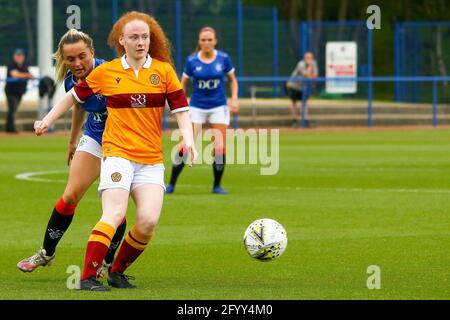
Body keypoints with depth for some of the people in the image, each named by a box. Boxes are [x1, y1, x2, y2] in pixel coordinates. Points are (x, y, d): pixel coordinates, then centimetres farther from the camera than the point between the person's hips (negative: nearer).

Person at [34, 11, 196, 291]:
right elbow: (75, 95, 18)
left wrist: (188, 140, -12)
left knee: (148, 221, -12)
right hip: (118, 154, -2)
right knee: (115, 214, -21)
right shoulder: (106, 72, 3)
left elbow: (180, 109, 4)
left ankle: (117, 271, 10)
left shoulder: (164, 70, 4)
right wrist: (48, 120, 21)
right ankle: (88, 277, -19)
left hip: (152, 160, 2)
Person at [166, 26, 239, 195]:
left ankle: (217, 185, 11)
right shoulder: (192, 61, -6)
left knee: (220, 148, -6)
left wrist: (234, 98, -6)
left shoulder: (223, 58, -4)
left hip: (219, 107, 1)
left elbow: (233, 80, 9)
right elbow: (183, 83, 5)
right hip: (197, 107, -1)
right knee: (185, 147, -7)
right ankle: (171, 184, 4)